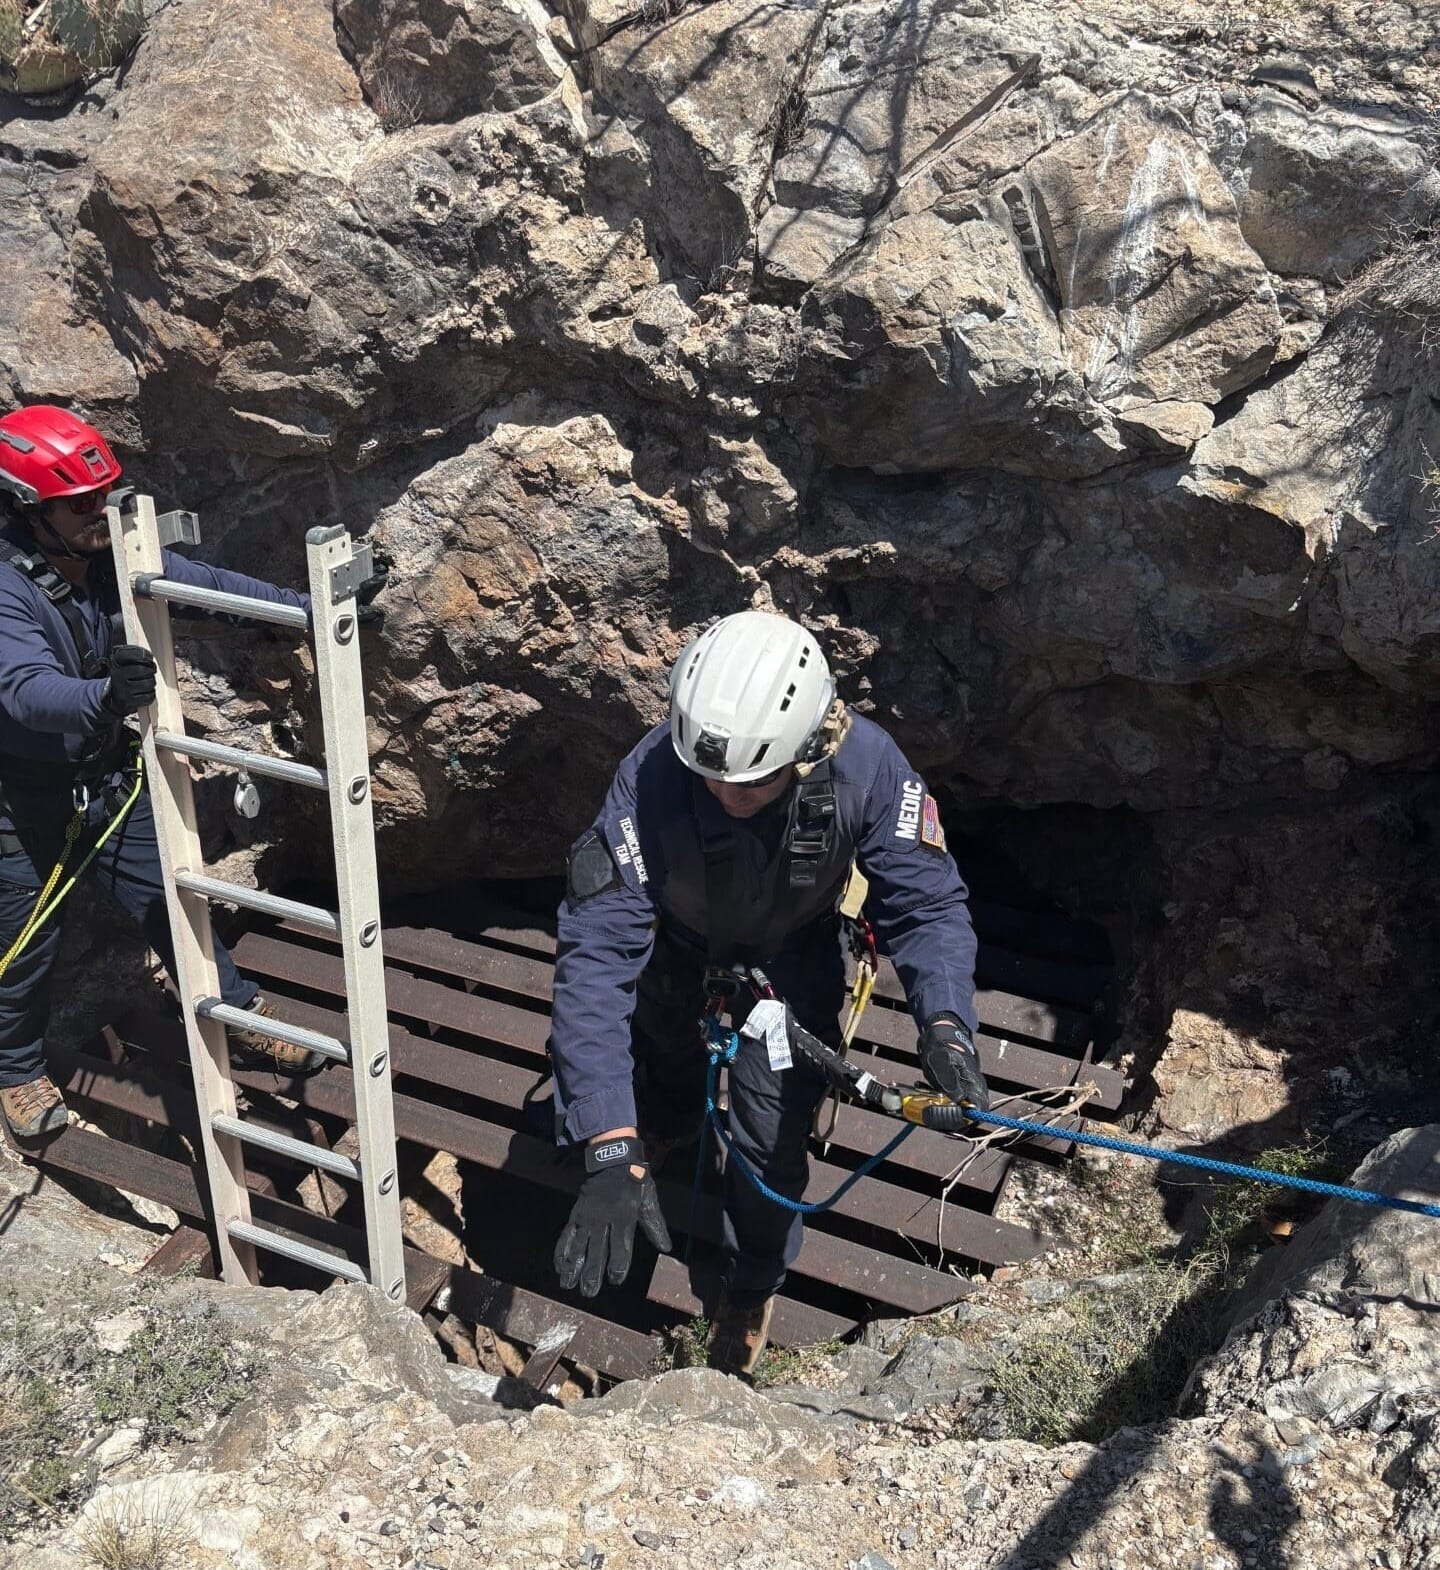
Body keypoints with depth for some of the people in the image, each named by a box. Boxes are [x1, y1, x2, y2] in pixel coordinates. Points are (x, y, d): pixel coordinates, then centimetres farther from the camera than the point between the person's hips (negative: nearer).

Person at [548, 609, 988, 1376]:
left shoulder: (868, 767, -38)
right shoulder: (649, 782, -42)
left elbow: (926, 906, -27)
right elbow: (596, 954, -45)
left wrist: (944, 1024, -48)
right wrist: (611, 1155, -52)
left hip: (792, 948, 0)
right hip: (675, 937, 0)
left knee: (773, 1133, -5)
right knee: (662, 1117, 17)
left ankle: (750, 1291, 27)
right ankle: (668, 1125, 57)